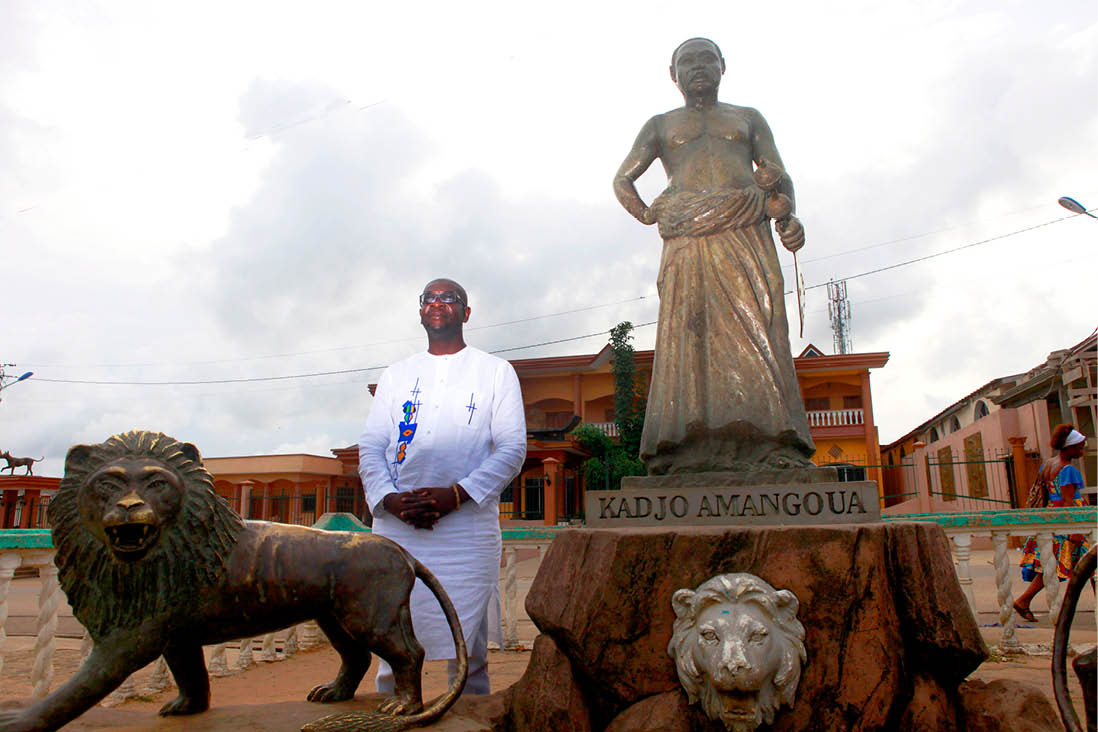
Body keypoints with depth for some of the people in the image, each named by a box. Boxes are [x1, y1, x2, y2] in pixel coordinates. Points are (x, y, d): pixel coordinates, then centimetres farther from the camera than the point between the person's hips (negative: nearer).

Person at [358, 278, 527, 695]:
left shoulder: (495, 372, 10)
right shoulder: (395, 376, 19)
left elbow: (512, 448, 1)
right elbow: (370, 448, 12)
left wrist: (456, 494, -12)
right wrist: (390, 498, -7)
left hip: (467, 525, -2)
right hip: (395, 527, 3)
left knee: (467, 652, 1)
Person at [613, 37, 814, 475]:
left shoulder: (749, 118, 27)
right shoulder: (661, 125, 26)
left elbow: (780, 176, 17)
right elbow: (622, 180, 21)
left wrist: (788, 215, -4)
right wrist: (647, 215, 2)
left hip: (746, 231, 1)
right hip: (687, 238, 0)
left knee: (757, 325, -15)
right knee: (687, 328, -15)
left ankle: (774, 446, -20)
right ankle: (689, 451, -22)